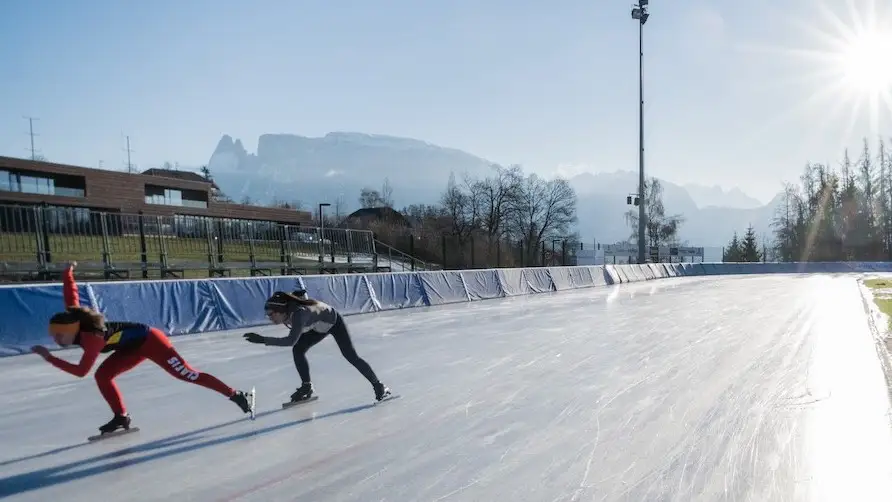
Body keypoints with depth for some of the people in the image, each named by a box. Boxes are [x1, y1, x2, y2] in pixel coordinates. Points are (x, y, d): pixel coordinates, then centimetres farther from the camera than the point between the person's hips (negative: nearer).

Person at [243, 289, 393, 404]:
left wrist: (263, 340, -55)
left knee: (351, 356, -6)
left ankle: (379, 387, 6)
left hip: (334, 321, -8)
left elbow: (291, 341, -55)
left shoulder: (299, 313, -44)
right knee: (297, 350, -3)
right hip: (319, 326, 8)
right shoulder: (286, 311, -20)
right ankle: (306, 387, 12)